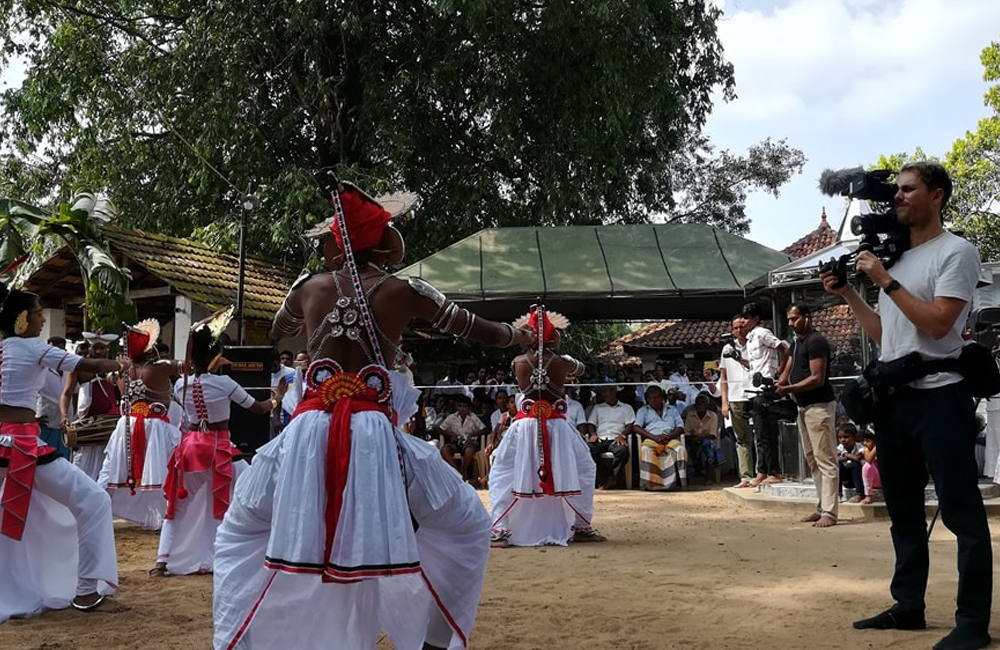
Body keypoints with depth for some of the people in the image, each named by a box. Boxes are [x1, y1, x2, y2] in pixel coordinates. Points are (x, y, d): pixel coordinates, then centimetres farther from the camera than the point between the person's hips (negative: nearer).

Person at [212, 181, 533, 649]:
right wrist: (516, 336, 39)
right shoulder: (406, 291, 5)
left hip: (308, 433, 2)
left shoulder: (308, 287, 11)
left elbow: (277, 333, 34)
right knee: (466, 527, 19)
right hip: (375, 436, -2)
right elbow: (479, 331, 18)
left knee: (241, 532, 27)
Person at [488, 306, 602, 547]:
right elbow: (580, 368, 19)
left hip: (526, 426, 0)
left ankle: (501, 531, 3)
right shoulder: (561, 363, -3)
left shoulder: (518, 362, -3)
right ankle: (580, 527, 25)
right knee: (583, 471, 21)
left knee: (504, 476, 13)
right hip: (556, 427, 0)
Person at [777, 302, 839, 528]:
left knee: (825, 461, -9)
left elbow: (817, 379, -20)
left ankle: (830, 513, -9)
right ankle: (822, 507, 19)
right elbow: (787, 371, 14)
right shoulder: (798, 342, 17)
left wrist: (788, 389, -24)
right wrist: (778, 385, -5)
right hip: (804, 407, 10)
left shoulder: (816, 341, -13)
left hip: (819, 406, -10)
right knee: (812, 460, 13)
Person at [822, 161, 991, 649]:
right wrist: (849, 295, 12)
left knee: (961, 511, -3)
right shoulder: (894, 258, 17)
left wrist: (885, 282, -14)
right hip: (894, 398, 8)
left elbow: (937, 323, -18)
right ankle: (908, 606, 24)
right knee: (904, 510, 14)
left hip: (939, 396, -8)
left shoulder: (956, 252, -6)